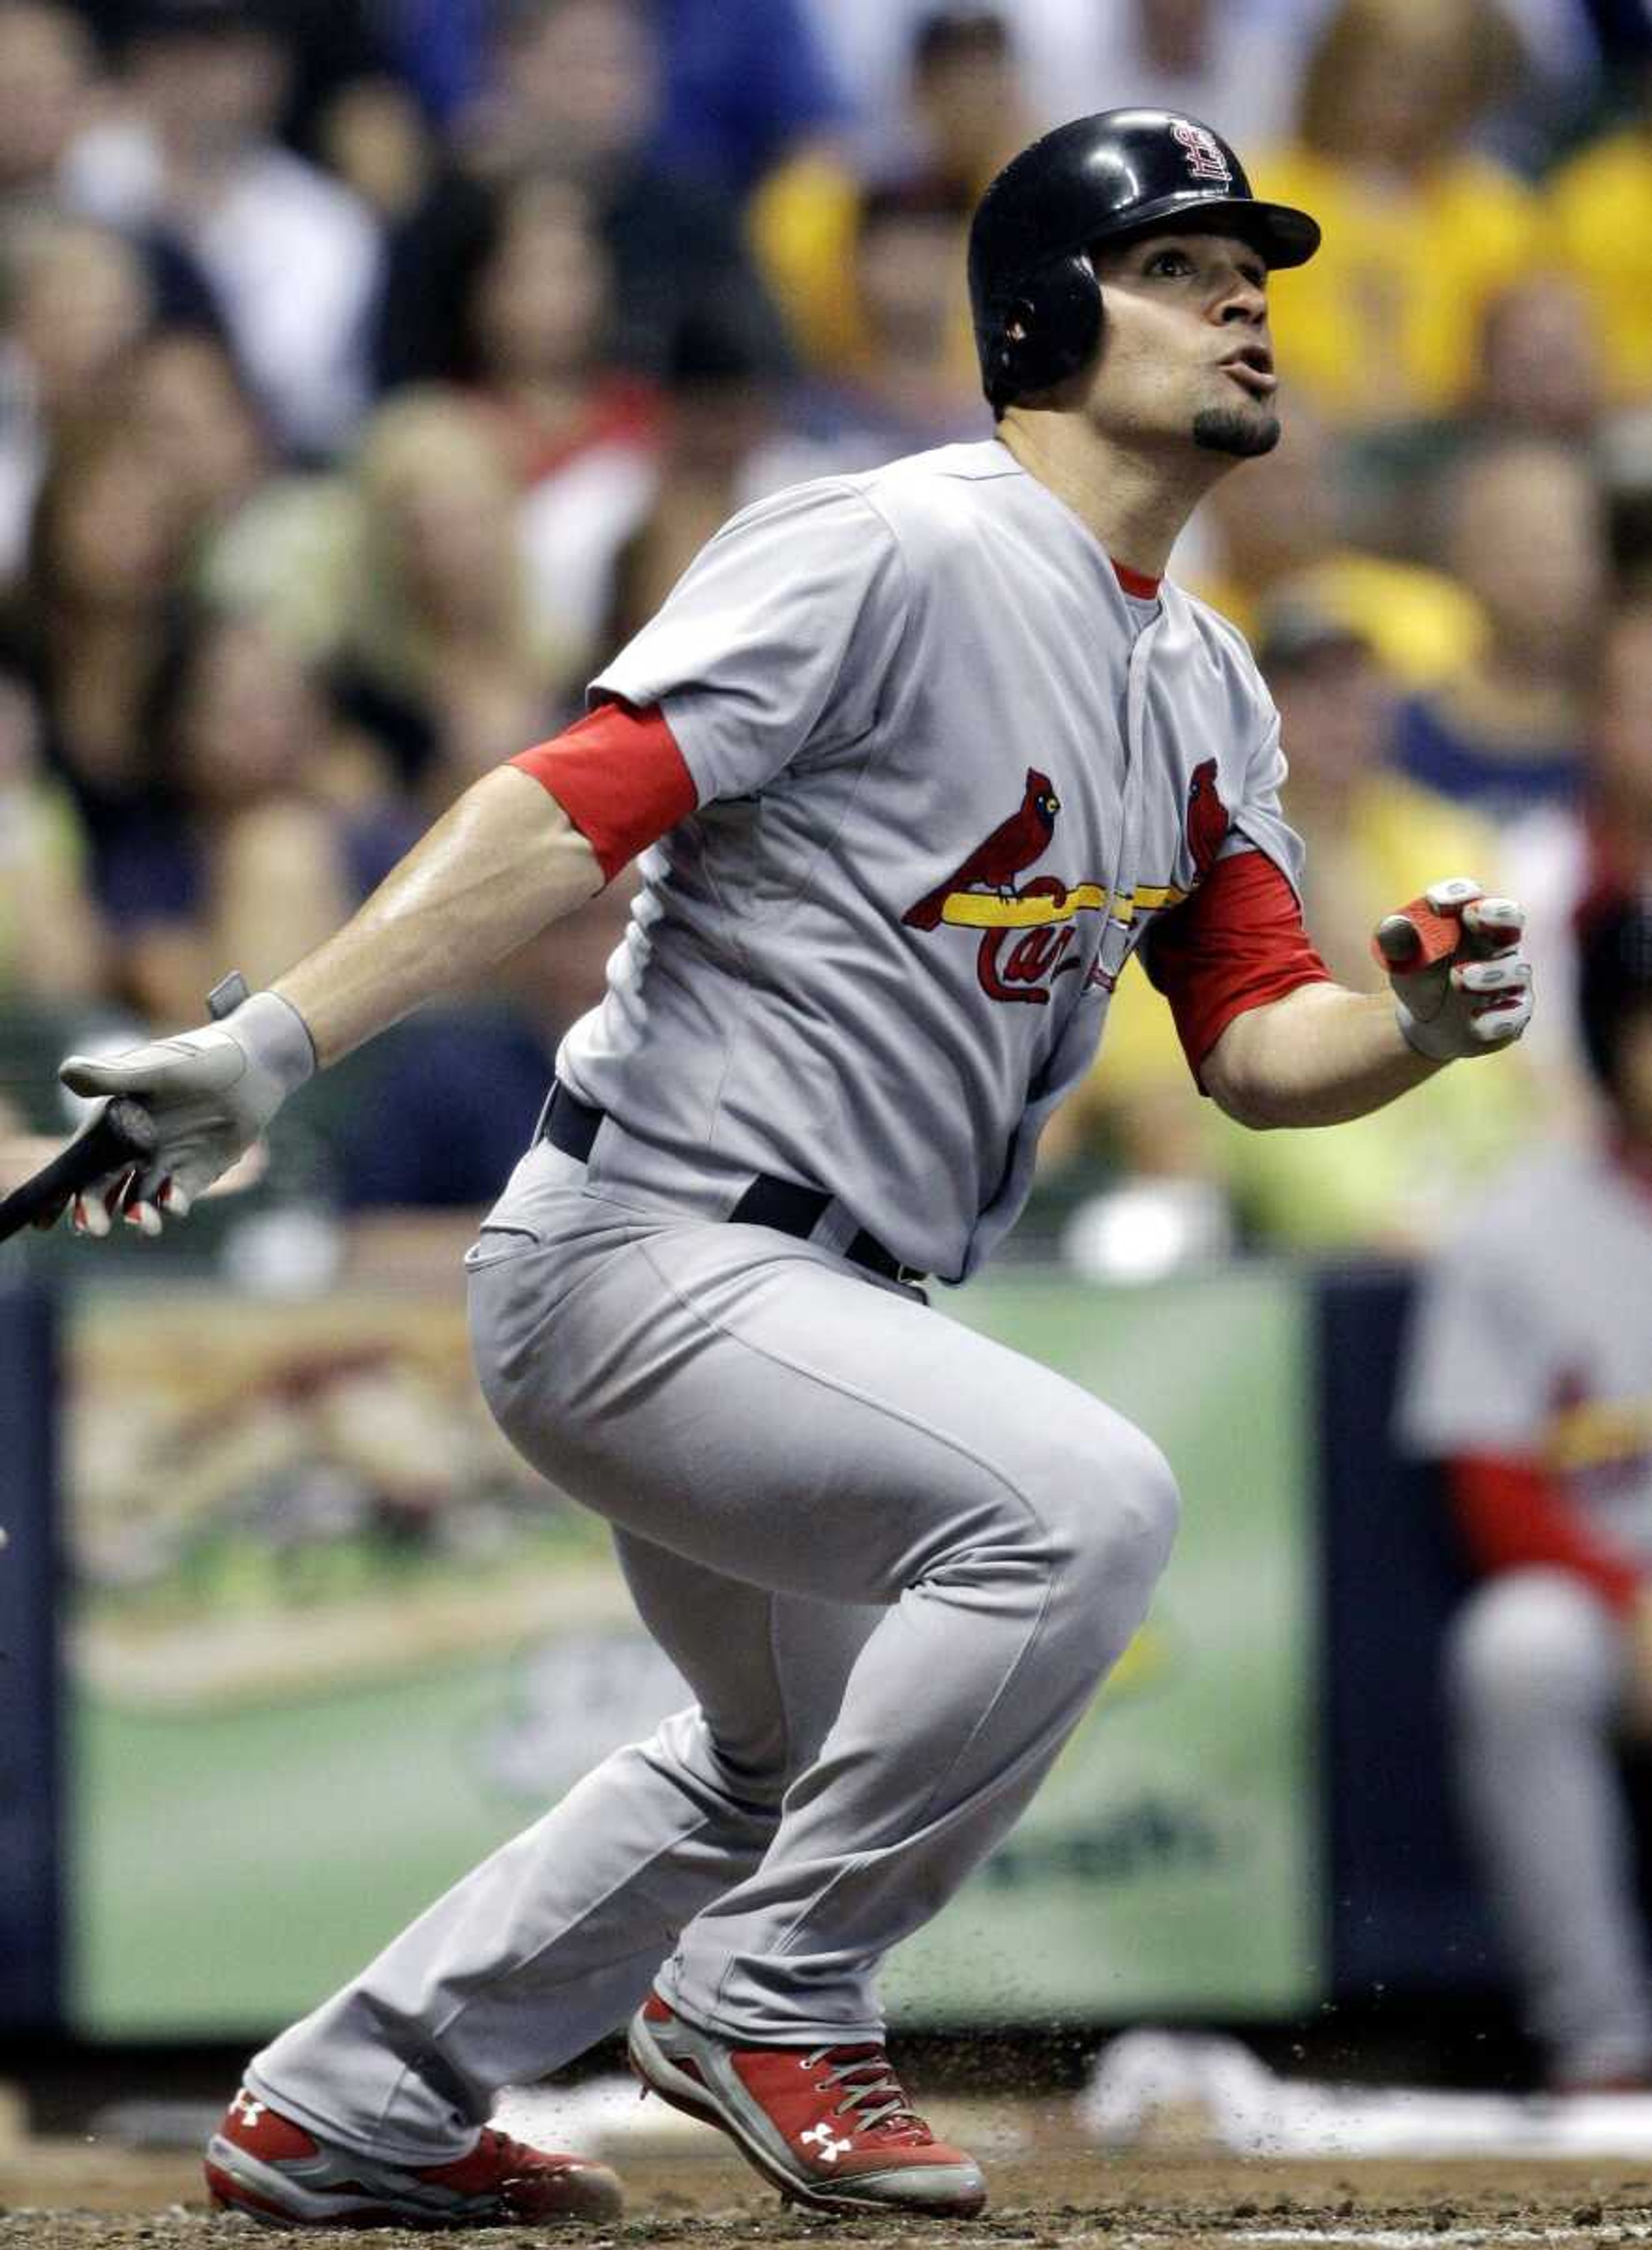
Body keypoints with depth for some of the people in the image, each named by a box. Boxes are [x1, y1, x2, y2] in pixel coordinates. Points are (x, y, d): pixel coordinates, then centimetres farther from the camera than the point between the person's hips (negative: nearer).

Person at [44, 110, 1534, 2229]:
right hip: (638, 1258, -10)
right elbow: (578, 800, -25)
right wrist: (272, 1042, -35)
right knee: (1079, 1498, -28)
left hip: (815, 1312, 10)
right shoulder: (884, 558, -16)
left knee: (802, 1759, 26)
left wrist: (1418, 1024, -13)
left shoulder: (1204, 686, 12)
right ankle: (765, 1999, -12)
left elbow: (1257, 1043, 11)